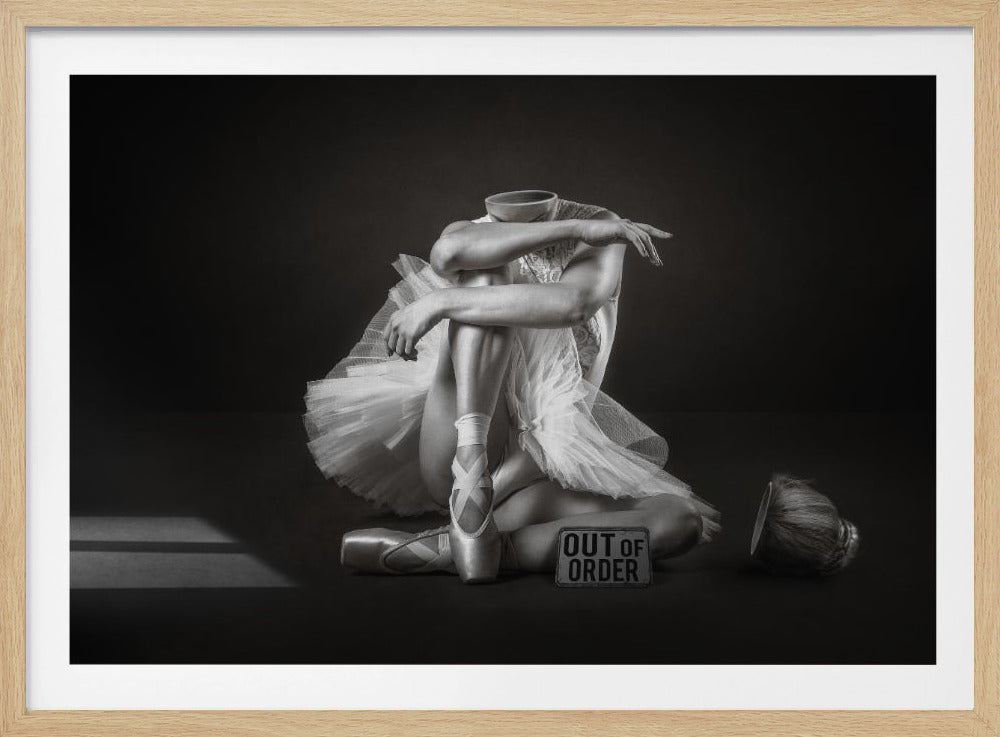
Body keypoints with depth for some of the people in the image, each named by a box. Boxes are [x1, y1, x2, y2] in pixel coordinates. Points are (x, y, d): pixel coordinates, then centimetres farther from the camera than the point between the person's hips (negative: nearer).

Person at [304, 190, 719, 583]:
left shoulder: (600, 239, -3)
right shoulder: (480, 239, 1)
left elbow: (570, 304, -28)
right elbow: (448, 252, -28)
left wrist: (439, 302, -29)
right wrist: (574, 228, -29)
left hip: (545, 473, 2)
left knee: (682, 521, -27)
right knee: (485, 273, -21)